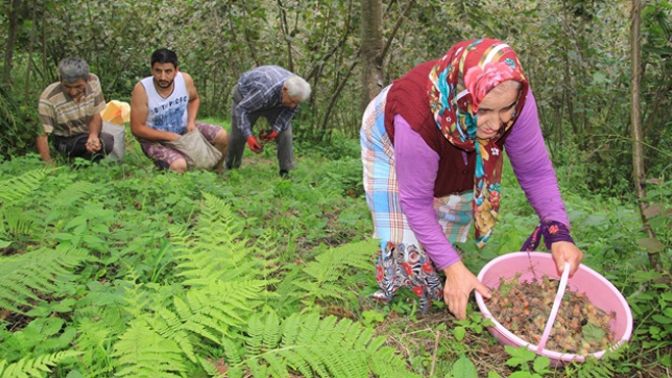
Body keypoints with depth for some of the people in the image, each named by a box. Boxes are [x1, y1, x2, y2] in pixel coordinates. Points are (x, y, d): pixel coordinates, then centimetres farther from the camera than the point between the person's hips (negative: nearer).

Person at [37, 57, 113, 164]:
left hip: (90, 133, 5)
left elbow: (96, 115, -7)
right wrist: (50, 166, -34)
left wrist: (93, 135, -28)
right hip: (65, 141, -5)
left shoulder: (93, 82, -15)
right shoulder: (48, 100, -26)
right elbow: (41, 136, -22)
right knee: (107, 140, -29)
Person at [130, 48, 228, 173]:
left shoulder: (185, 79, -15)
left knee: (221, 136, -9)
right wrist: (170, 136, -24)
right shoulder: (142, 89, -26)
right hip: (155, 139, -5)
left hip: (183, 129, 5)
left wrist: (191, 122, -8)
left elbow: (194, 99, 10)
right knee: (179, 166, -31)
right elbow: (137, 128, -21)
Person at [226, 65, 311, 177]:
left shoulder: (296, 90, -30)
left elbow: (289, 109, -10)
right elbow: (241, 109, -36)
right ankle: (230, 167, 26)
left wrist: (276, 129, -22)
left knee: (284, 131, -14)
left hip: (274, 101, 4)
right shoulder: (265, 91, -47)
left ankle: (286, 171, -6)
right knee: (238, 134, 1)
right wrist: (248, 136, -41)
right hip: (246, 94, -3)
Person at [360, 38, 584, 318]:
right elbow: (416, 203, -35)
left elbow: (535, 169, -23)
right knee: (406, 240, -6)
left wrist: (558, 232, -35)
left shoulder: (516, 100, -37)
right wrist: (453, 268, -37)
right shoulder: (417, 119, -48)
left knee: (452, 225, 10)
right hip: (392, 139, -4)